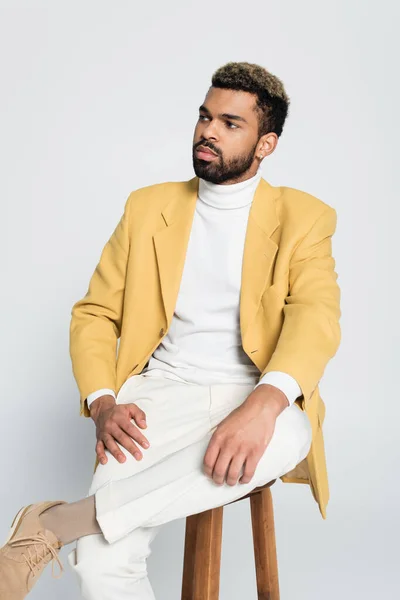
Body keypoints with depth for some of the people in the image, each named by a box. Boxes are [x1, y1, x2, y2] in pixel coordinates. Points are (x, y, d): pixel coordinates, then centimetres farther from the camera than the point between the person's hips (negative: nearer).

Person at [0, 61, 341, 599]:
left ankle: (57, 522, -28)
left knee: (290, 433, -38)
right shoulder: (148, 207, 15)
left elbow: (317, 314, -10)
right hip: (161, 393, 1)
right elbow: (94, 314, 13)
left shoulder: (304, 217, 7)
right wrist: (102, 403, -7)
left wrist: (265, 403, -30)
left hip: (256, 397, 0)